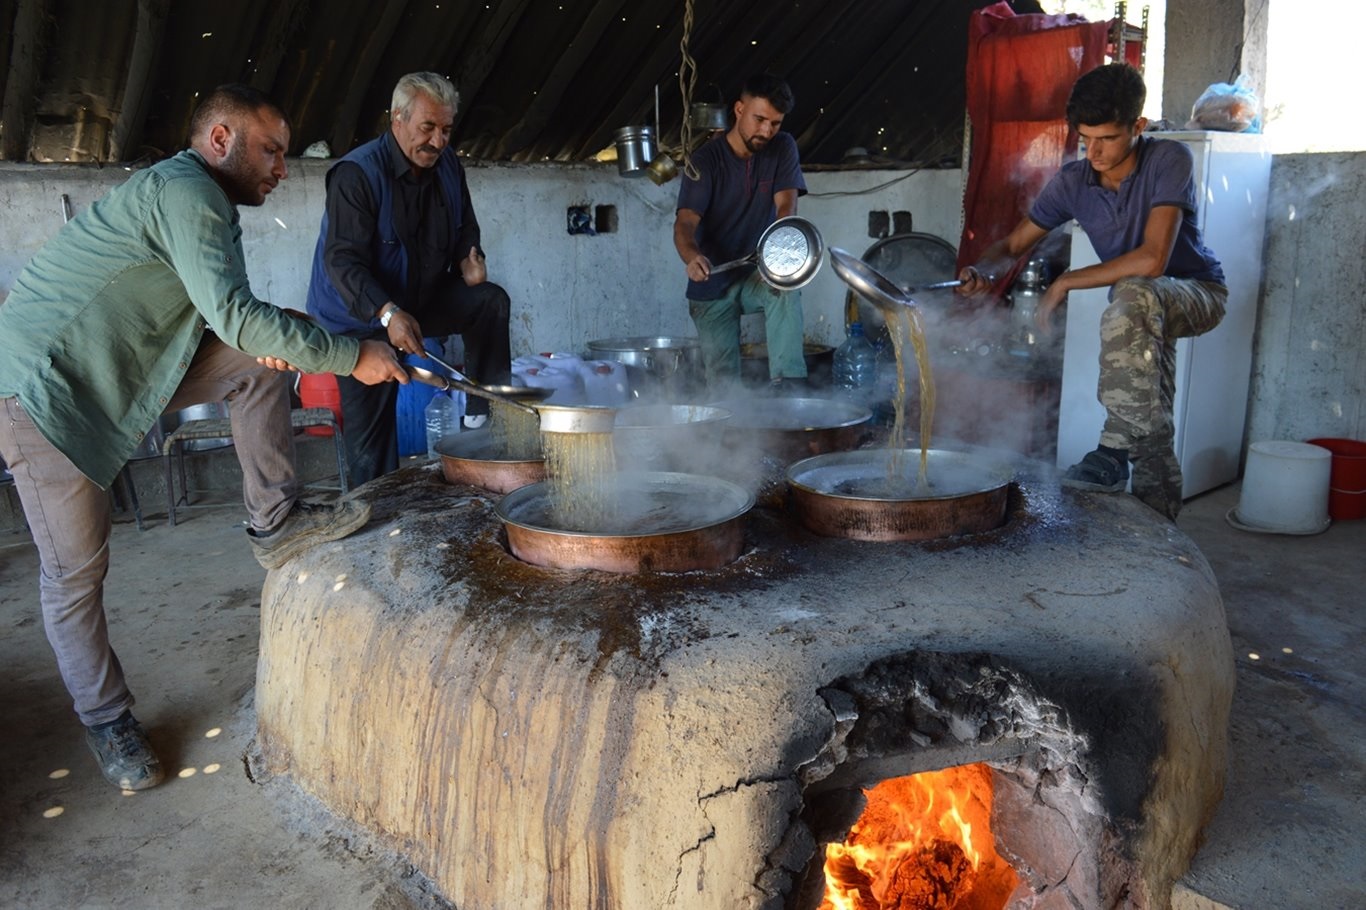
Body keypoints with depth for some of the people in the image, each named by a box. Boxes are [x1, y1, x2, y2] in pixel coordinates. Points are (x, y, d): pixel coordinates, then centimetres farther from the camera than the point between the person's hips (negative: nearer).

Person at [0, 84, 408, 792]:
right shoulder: (185, 190, -20)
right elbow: (234, 312, -31)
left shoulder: (199, 199, 11)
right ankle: (106, 720, 15)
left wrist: (258, 342, -8)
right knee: (76, 567, -1)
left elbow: (218, 317, 14)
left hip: (116, 368, 9)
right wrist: (351, 356, -25)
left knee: (258, 360, -3)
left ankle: (275, 522, -2)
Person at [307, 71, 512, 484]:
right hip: (361, 319, -5)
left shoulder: (448, 165, -2)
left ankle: (486, 415, -14)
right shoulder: (356, 174, -22)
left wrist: (468, 257, -11)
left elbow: (465, 227, 14)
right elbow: (342, 260, -29)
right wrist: (388, 313, -44)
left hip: (423, 297, 6)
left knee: (490, 301, -18)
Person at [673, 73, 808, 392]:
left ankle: (787, 382, -35)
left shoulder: (782, 148, -3)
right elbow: (685, 223, -23)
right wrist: (692, 257, -48)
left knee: (786, 288, -34)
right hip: (713, 284, -1)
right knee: (723, 383, -7)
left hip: (758, 273, 1)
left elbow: (786, 204, -17)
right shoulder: (705, 161, -12)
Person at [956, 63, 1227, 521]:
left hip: (1197, 292, -6)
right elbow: (1013, 245, -1)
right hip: (1141, 311, 6)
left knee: (1132, 299, -38)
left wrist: (1064, 283, -29)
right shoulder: (1073, 181, -10)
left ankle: (1116, 447, -35)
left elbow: (1152, 260, -36)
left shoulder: (1169, 160, -25)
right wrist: (982, 271, -26)